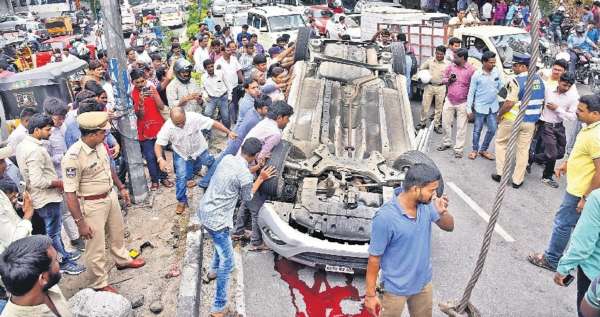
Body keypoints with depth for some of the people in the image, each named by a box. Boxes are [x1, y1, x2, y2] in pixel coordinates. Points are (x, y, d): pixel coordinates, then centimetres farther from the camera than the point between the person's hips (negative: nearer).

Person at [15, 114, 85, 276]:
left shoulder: (23, 145, 5)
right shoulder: (35, 150, -27)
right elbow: (37, 182, -31)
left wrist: (54, 180, 13)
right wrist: (58, 183, -17)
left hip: (44, 196, 10)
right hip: (47, 197, -10)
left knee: (55, 227, 23)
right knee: (53, 232, 5)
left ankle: (63, 253, 39)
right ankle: (63, 263, 19)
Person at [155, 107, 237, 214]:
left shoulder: (194, 117, -31)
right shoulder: (167, 127, -29)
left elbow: (213, 123, -26)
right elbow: (158, 144, -23)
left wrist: (228, 132, -32)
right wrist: (160, 159, -40)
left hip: (200, 150, 2)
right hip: (181, 155, -1)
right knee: (181, 177, -8)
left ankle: (204, 184, 32)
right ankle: (182, 201, 14)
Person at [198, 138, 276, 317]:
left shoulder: (227, 158, -1)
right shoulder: (245, 176, -22)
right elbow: (246, 198, -2)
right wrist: (261, 179, 5)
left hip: (204, 210, 9)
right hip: (216, 220, -9)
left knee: (221, 243, 35)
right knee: (227, 263, 2)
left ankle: (213, 270, 57)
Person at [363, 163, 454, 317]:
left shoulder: (426, 204, -12)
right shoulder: (385, 217, -31)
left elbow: (449, 227, 1)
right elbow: (374, 258, -21)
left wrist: (443, 212, -22)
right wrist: (370, 294, -15)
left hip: (423, 281, 6)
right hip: (396, 288, -6)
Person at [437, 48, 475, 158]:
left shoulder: (471, 70, -12)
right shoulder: (450, 67, 2)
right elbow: (443, 79, 12)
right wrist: (448, 80, -11)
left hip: (462, 103, -4)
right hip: (449, 100, 4)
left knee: (461, 127, 3)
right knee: (445, 123, 12)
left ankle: (458, 149, 12)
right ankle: (446, 143, 31)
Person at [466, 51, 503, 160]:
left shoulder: (496, 72, -1)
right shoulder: (477, 75, -12)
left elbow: (500, 87, 9)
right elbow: (471, 92, -8)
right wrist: (469, 108, -8)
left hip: (493, 107, 4)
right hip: (480, 107, -4)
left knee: (492, 130, 8)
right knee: (477, 130, 7)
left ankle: (483, 150, 24)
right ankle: (475, 150, 24)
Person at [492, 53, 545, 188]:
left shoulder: (516, 81, -17)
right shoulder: (539, 79, 5)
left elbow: (509, 103, -20)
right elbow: (541, 101, 12)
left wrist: (500, 114, -5)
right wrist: (535, 116, 21)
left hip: (512, 120, -5)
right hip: (530, 121, 5)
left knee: (501, 143, 15)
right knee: (523, 149, 10)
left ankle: (500, 173, 15)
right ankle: (517, 180, 16)